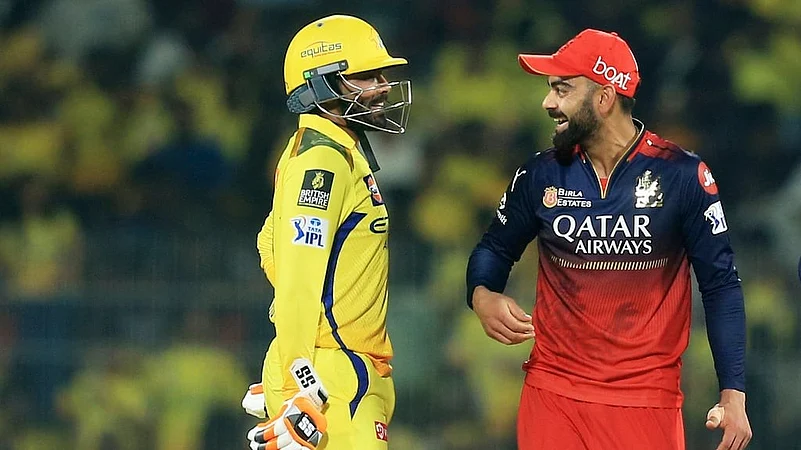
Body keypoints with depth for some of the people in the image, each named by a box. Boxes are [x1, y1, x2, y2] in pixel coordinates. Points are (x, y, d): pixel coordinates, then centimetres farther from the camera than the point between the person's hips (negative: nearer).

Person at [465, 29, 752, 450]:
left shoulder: (681, 175, -5)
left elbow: (720, 285, -2)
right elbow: (496, 249, 17)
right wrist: (482, 296, -7)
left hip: (649, 401, -2)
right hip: (553, 395, 2)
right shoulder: (541, 175, 2)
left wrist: (733, 393, -7)